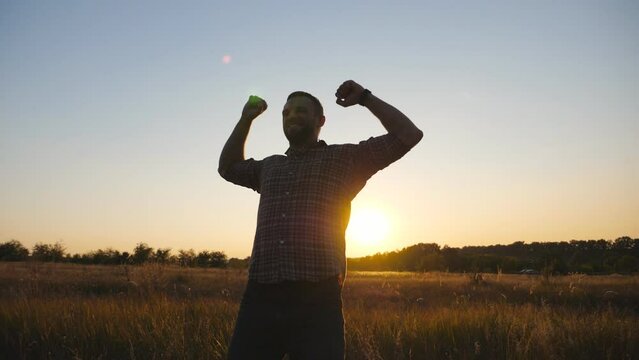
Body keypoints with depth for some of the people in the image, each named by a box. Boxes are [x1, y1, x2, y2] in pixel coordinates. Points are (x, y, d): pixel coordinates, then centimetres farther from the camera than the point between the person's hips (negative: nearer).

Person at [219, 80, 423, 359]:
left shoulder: (344, 158, 10)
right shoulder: (270, 166, 24)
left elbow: (409, 135, 6)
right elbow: (228, 168, 41)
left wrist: (365, 98, 8)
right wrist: (246, 119, 31)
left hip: (316, 300, -4)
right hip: (260, 298, 4)